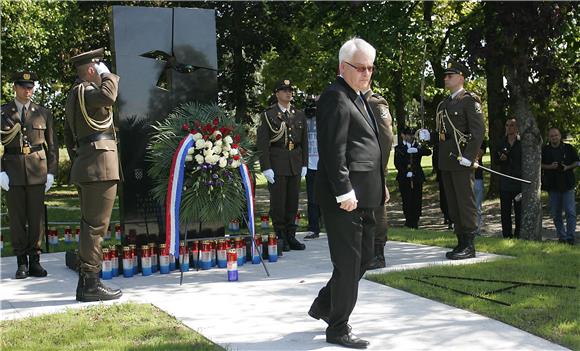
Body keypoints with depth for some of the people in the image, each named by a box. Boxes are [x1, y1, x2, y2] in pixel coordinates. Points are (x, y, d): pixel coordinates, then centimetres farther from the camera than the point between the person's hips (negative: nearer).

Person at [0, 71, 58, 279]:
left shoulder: (43, 113, 9)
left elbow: (52, 145, 11)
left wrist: (51, 173, 3)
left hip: (37, 170, 1)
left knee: (36, 216, 0)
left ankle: (34, 261, 8)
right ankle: (21, 262, 9)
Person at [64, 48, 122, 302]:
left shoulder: (74, 95, 22)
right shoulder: (85, 91, -9)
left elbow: (68, 136, 26)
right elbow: (107, 96, -32)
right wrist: (108, 75, -13)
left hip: (84, 167, 11)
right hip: (100, 165, -11)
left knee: (90, 224, 13)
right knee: (96, 225, -9)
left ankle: (86, 283, 18)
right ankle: (90, 284, -7)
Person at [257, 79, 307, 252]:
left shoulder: (299, 115, 13)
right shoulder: (269, 115, -1)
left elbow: (304, 141, 15)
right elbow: (262, 143, -6)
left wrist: (304, 164, 8)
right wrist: (266, 168, -12)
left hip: (295, 165, 4)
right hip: (277, 164, -4)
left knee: (293, 201, 7)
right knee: (278, 202, -1)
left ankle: (291, 236, 15)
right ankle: (280, 238, 6)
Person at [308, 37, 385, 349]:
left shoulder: (359, 98, 19)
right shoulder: (335, 97, -13)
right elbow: (333, 150, -20)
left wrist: (380, 185, 18)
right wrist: (344, 192, -23)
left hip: (363, 195, 10)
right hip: (345, 195, -10)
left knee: (364, 257, 17)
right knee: (348, 262, -1)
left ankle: (324, 305, 31)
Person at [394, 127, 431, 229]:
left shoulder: (418, 147, 14)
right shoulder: (399, 148, 7)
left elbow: (428, 152, -5)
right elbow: (397, 163, -1)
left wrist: (417, 150, -20)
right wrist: (406, 172, -13)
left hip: (417, 177, 2)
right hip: (404, 178, -2)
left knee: (417, 200, -2)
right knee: (407, 200, -7)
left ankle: (415, 221, 7)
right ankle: (409, 220, 3)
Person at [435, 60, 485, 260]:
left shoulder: (470, 101, -6)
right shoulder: (444, 104, 19)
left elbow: (478, 131, -13)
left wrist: (468, 157, -18)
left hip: (461, 160, -8)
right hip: (446, 161, 8)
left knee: (465, 203, -5)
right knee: (452, 204, 11)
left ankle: (469, 246, 0)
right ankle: (461, 242, 18)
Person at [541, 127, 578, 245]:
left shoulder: (568, 148, 4)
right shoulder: (545, 150, 5)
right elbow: (539, 164, 8)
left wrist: (568, 167, -10)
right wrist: (549, 166, -10)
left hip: (567, 184, -1)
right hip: (552, 185, 2)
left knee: (570, 211, -7)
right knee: (556, 214, 6)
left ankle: (570, 237, -2)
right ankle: (562, 237, 16)